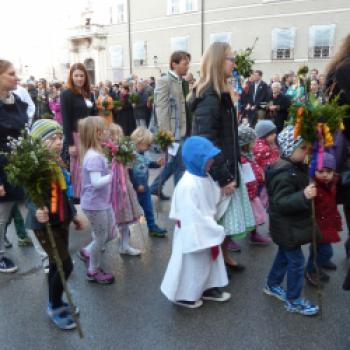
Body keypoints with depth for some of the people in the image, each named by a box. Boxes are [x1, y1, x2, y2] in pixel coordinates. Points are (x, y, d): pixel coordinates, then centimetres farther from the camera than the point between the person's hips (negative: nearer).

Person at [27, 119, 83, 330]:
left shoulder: (58, 164, 4)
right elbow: (31, 197, -22)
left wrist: (74, 215, 20)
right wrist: (37, 212, -43)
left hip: (62, 220, 8)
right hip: (45, 224, -8)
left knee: (57, 265, 18)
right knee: (66, 265, -4)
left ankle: (55, 302, 38)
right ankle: (54, 308, 18)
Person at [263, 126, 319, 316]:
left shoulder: (296, 167, 5)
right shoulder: (284, 174, -28)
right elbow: (281, 203, -33)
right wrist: (304, 196, -42)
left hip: (290, 225, 10)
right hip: (287, 227, -10)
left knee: (284, 255, 23)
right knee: (297, 261, 2)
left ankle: (272, 286, 41)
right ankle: (293, 301, 18)